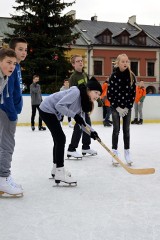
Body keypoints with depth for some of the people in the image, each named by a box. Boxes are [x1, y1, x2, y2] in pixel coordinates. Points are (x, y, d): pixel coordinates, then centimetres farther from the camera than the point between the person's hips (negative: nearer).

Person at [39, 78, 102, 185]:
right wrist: (74, 115, -29)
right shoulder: (76, 92, -24)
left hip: (53, 112, 10)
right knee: (61, 139, -13)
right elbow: (59, 105, -29)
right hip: (47, 110, -10)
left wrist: (91, 131, -12)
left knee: (58, 139, 17)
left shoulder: (84, 100, 3)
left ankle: (56, 169, 31)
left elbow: (81, 120, 3)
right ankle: (59, 173, -11)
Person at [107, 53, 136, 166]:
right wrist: (117, 107, -11)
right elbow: (109, 94, -8)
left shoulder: (131, 76, -4)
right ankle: (115, 152, 8)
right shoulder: (114, 76, -10)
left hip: (127, 107, 2)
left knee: (126, 130, 6)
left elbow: (133, 93, 0)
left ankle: (127, 152, 14)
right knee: (116, 129, -1)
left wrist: (128, 107, -7)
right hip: (115, 107, -2)